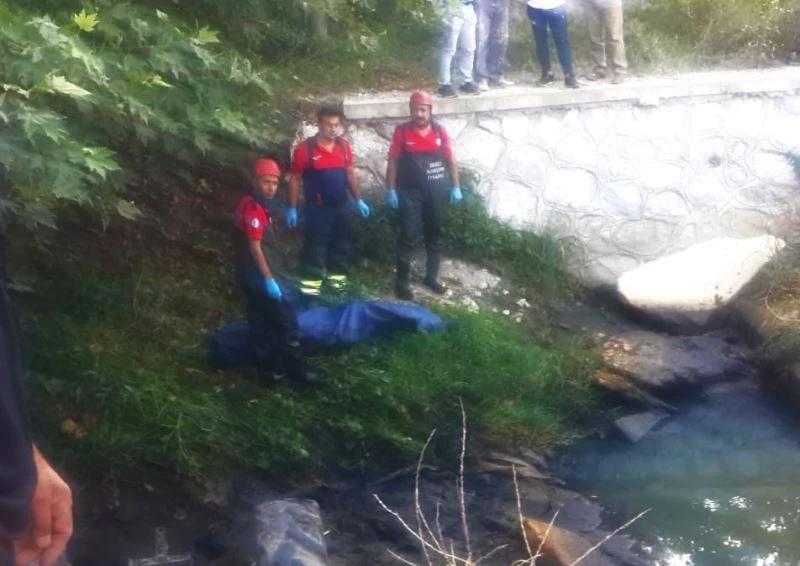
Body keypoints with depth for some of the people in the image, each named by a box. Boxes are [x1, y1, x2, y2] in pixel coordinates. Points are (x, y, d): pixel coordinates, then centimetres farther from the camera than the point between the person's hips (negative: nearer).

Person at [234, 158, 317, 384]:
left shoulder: (250, 201, 9)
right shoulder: (253, 207, -22)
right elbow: (255, 248, -23)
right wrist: (269, 280, -22)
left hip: (248, 271, 10)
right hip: (253, 272, -10)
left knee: (260, 321, 15)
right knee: (285, 317, -5)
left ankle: (268, 368, 22)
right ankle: (295, 368, 0)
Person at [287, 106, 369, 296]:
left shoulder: (344, 146, 2)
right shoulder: (305, 149, -13)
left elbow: (351, 174, 12)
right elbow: (295, 179, -7)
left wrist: (359, 200, 12)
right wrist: (292, 208, -7)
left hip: (342, 206, 5)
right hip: (318, 208, -5)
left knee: (341, 243, 15)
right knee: (315, 245, -2)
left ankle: (337, 274, 30)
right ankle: (311, 281, 5)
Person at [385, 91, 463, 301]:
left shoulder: (440, 131, 0)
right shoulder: (401, 132, -6)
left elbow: (450, 160, 5)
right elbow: (393, 162, -3)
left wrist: (455, 187, 2)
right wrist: (390, 190, -7)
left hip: (437, 191, 3)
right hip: (410, 192, -3)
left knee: (434, 235, 13)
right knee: (409, 236, -5)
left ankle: (432, 276, 27)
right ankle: (402, 281, 1)